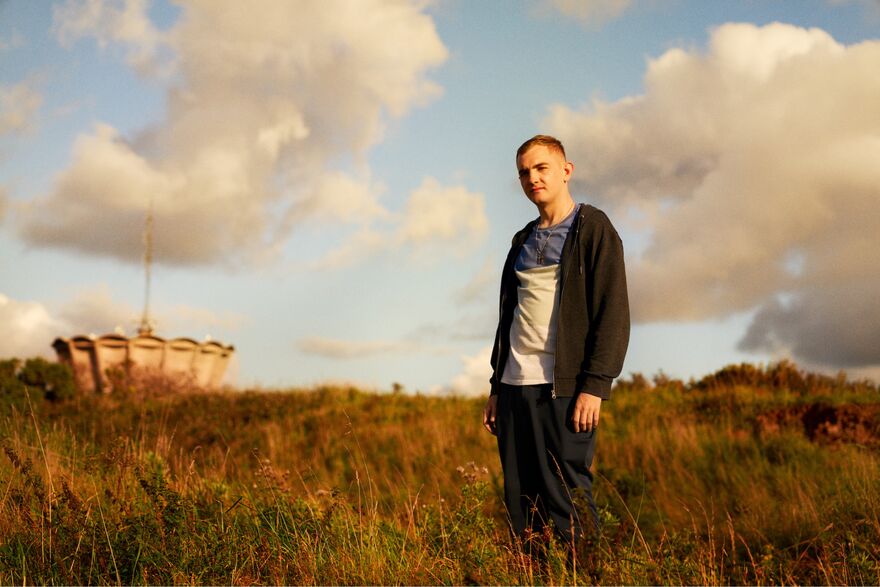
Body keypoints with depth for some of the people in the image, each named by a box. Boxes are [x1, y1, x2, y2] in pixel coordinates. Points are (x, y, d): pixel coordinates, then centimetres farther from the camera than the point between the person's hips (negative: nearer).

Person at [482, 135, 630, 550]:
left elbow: (613, 313, -7)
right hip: (515, 386, 6)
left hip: (564, 387, -6)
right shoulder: (523, 241, 20)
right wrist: (496, 387, 17)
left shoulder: (593, 229, 1)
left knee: (566, 497, -7)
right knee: (520, 503, 6)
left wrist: (594, 387, -15)